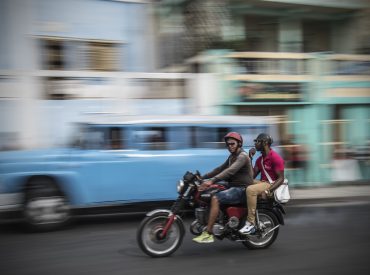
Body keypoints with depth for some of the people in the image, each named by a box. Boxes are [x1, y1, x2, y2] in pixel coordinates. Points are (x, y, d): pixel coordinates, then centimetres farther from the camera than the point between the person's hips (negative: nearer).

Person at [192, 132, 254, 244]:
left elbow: (230, 171, -27)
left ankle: (208, 234, -29)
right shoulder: (232, 157, 19)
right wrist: (203, 177, 8)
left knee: (215, 198, -27)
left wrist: (212, 180, -37)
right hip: (233, 187, 10)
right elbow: (220, 169, 20)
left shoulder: (243, 156, -13)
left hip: (241, 189, -10)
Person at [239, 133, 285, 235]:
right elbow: (252, 176, 12)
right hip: (262, 182, 10)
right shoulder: (260, 159, 17)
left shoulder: (275, 157, -11)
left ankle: (251, 223, -34)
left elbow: (281, 178, -15)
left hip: (272, 184, -10)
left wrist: (269, 190, -29)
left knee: (250, 190, -34)